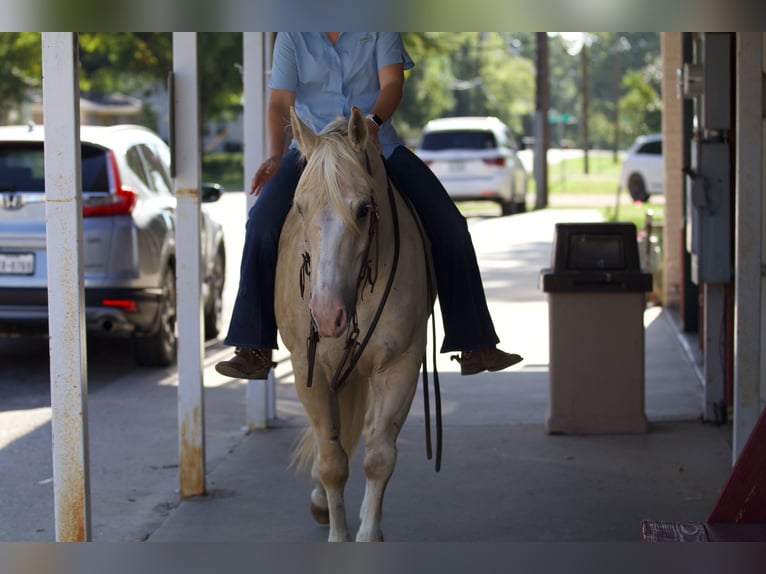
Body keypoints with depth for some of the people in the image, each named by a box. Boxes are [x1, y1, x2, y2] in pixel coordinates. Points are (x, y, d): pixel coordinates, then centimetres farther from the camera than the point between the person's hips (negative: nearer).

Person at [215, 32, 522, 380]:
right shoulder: (292, 35, 5)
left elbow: (392, 83, -8)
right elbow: (279, 102, -2)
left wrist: (373, 122, -30)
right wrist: (276, 156, -21)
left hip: (380, 147, 1)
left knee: (449, 226, -12)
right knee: (262, 223, -26)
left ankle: (474, 347, -3)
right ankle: (256, 352, -21)